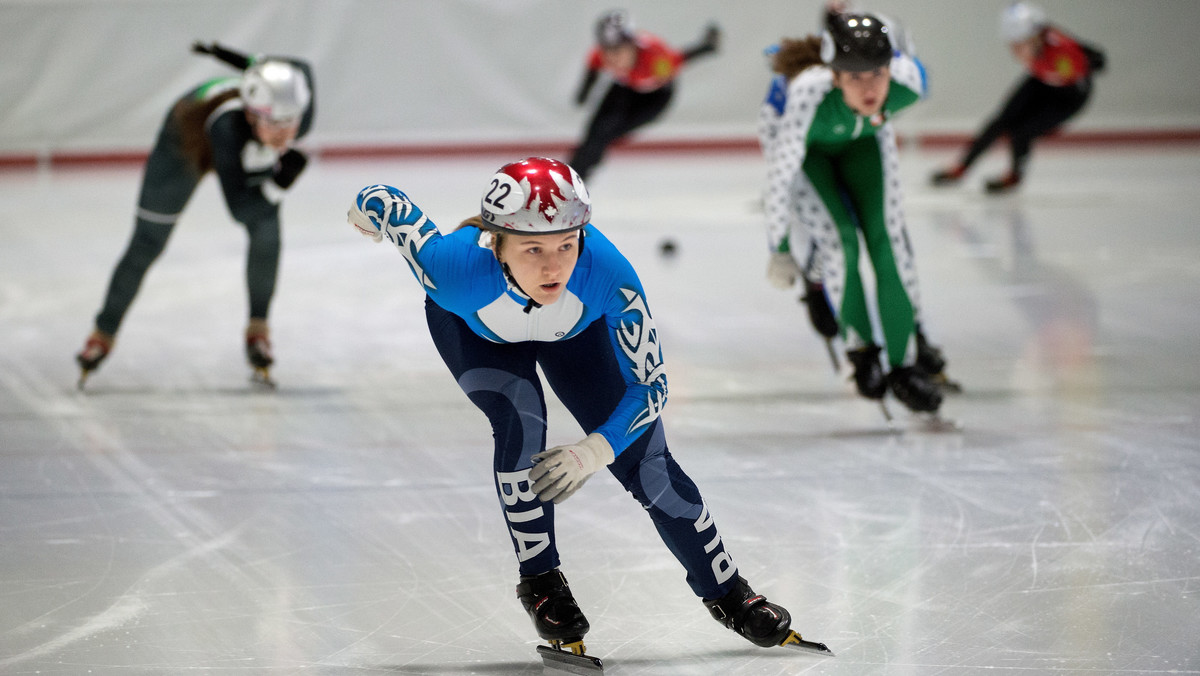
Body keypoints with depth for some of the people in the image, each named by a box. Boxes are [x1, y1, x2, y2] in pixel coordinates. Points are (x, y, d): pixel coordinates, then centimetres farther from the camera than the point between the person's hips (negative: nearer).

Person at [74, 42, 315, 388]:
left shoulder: (302, 116, -38)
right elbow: (239, 208, -44)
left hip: (252, 155, 3)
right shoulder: (228, 125, -50)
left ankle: (258, 328, 6)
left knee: (266, 229, -17)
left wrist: (255, 66, 3)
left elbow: (301, 70, -13)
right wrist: (279, 181, -56)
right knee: (146, 244, 5)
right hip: (187, 141, -3)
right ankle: (103, 333, 27)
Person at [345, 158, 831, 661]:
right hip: (472, 326, -1)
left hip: (573, 329, 1)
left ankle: (726, 593, 17)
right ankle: (539, 581, -4)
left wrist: (596, 451, -39)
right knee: (520, 420, -27)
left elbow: (651, 383, -28)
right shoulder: (456, 268, -45)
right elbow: (384, 202, -25)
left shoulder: (607, 275, -41)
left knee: (642, 458, -2)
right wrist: (368, 214, -3)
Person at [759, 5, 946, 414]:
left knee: (887, 233, -9)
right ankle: (860, 349, 8)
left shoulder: (908, 80, -36)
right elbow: (781, 174, -33)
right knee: (837, 238, -16)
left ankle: (907, 360, 4)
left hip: (862, 137, 3)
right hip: (796, 136, -3)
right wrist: (779, 249, -24)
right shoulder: (808, 94, -45)